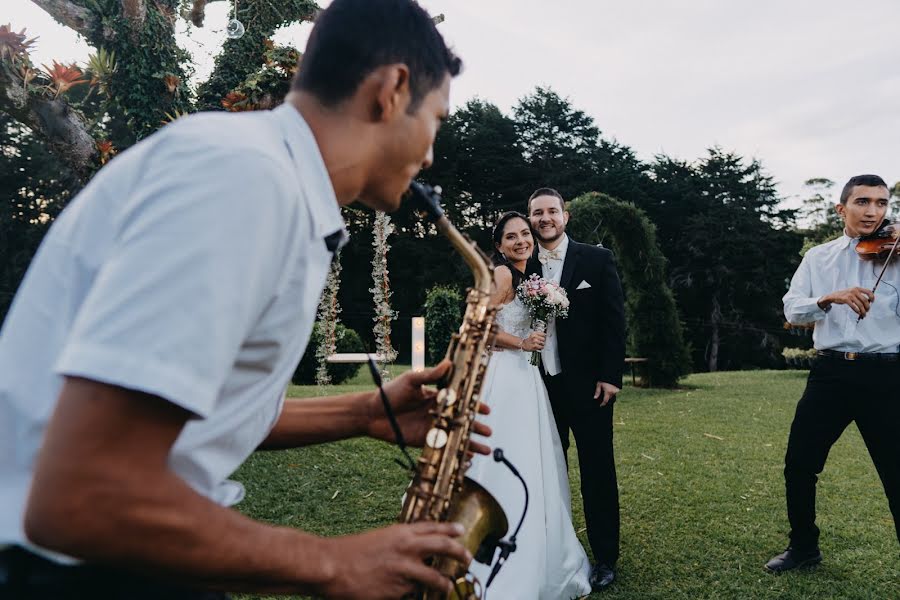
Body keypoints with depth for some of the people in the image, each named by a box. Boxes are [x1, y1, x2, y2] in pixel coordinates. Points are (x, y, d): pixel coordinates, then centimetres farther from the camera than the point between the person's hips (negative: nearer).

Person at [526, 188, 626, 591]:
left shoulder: (597, 259, -1)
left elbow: (614, 320, -4)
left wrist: (611, 375, -10)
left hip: (587, 384, -3)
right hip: (540, 385, 3)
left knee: (597, 473, 6)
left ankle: (605, 558, 20)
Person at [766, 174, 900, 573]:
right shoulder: (818, 257, 10)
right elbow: (792, 310, -1)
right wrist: (830, 297, -21)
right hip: (830, 371, 2)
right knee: (799, 465, 8)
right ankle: (804, 547, 29)